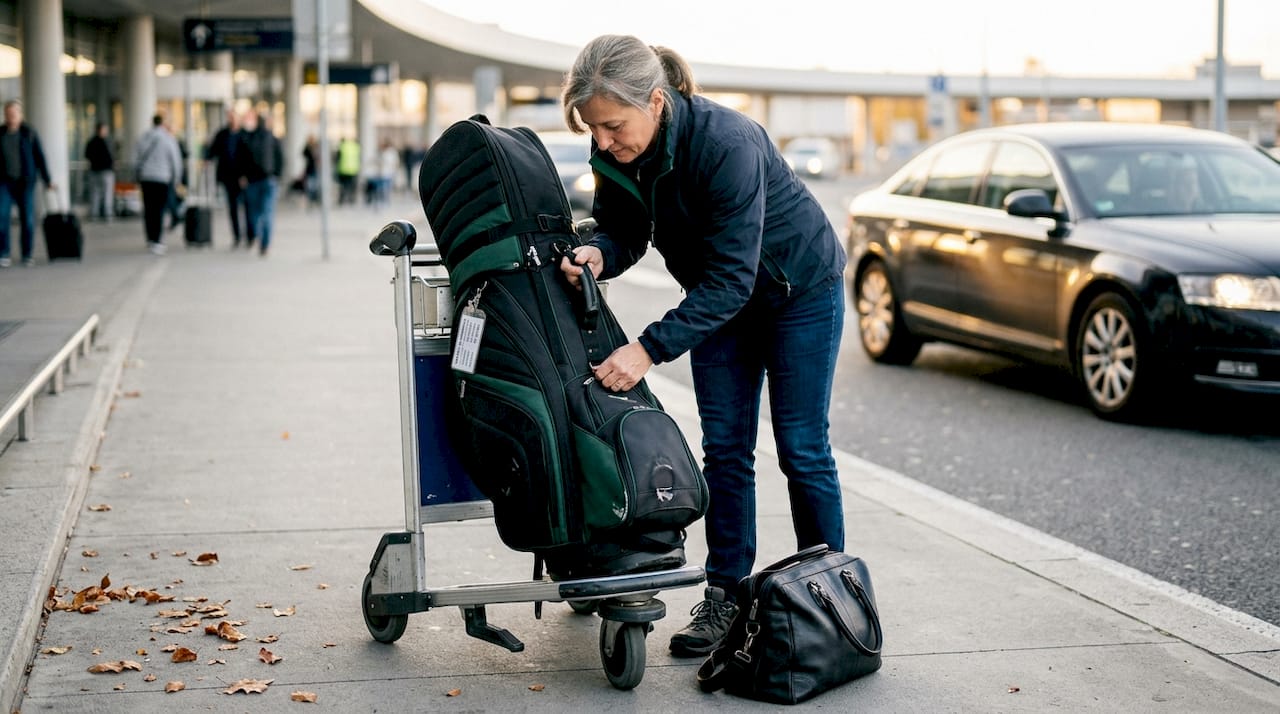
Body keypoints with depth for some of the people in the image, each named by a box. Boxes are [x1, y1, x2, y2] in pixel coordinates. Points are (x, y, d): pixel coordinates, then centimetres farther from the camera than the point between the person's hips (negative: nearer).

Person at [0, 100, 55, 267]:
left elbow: (39, 157, -1)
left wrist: (47, 181, -5)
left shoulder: (29, 133, -3)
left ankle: (28, 255, 12)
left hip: (25, 183, -1)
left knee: (27, 219, -1)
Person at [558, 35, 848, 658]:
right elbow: (625, 229, -5)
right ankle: (725, 595, 8)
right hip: (722, 299, 6)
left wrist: (650, 348, -41)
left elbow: (731, 276, -36)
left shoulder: (727, 144, -37)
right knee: (724, 447, 3)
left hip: (799, 288, -6)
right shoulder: (615, 152, -18)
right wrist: (598, 253, -29)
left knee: (801, 447, -2)